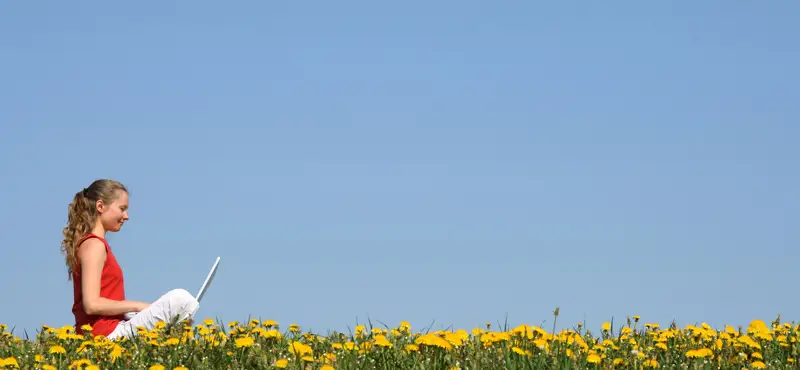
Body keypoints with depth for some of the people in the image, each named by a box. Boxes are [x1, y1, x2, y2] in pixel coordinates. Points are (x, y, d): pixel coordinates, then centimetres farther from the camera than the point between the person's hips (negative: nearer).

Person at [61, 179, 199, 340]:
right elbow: (92, 305, -20)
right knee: (180, 298, -17)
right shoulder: (93, 245, -10)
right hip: (108, 333, -10)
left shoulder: (89, 243, 19)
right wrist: (138, 306, -10)